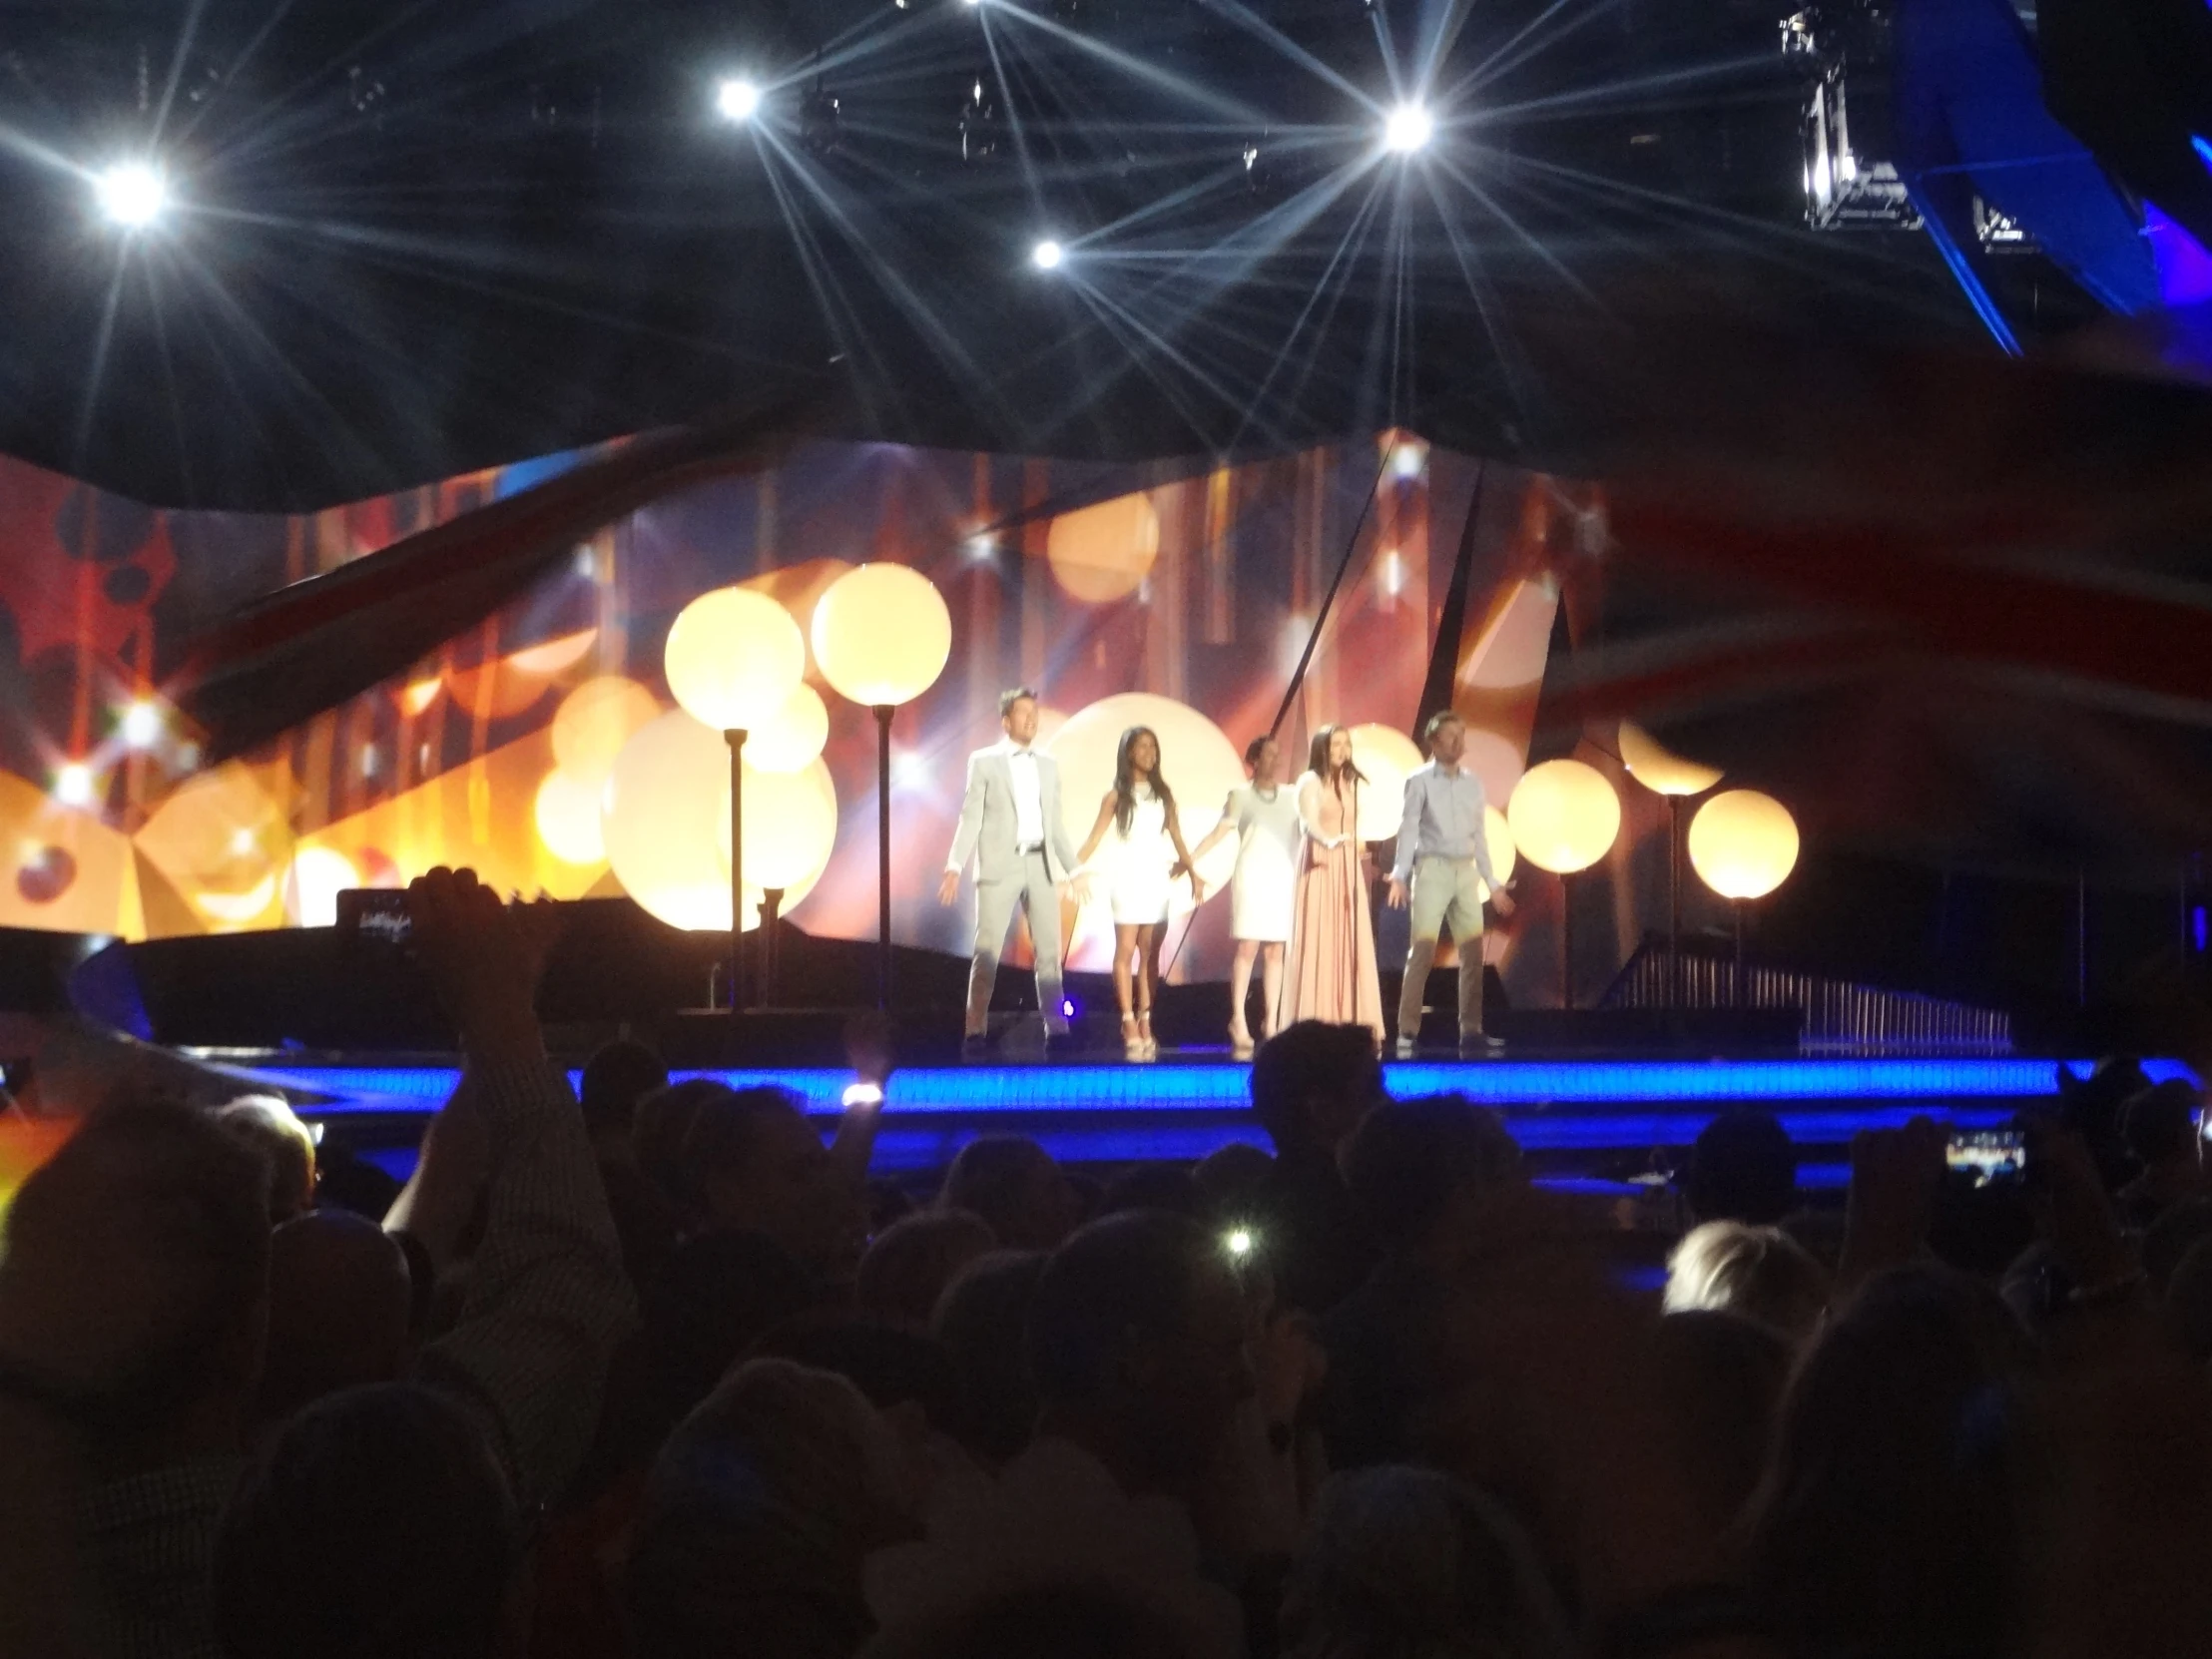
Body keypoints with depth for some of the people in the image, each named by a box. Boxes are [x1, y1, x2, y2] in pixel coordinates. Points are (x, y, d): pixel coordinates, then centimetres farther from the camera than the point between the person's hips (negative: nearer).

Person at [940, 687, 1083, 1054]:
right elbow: (971, 818, -2)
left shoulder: (1048, 766, 15)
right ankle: (976, 1030, -3)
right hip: (1000, 866, -4)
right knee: (987, 951, -5)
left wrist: (1075, 869, 12)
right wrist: (955, 866, -13)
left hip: (1041, 866, 4)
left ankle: (1056, 1028, 4)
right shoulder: (984, 761, 3)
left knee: (1049, 951, 2)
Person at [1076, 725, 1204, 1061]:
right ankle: (1130, 1025, -9)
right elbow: (1094, 838, -2)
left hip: (1156, 878, 3)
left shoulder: (1163, 794, 11)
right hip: (1127, 877, -3)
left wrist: (1193, 875, 4)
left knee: (1150, 954, 1)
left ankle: (1146, 1023, 3)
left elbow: (1177, 839, 12)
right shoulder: (1116, 796, 2)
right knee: (1126, 950, -7)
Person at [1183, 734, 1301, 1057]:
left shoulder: (1292, 796, 11)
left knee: (1274, 951, 2)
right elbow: (1219, 832, -2)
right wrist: (1189, 859, -10)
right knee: (1247, 948, -8)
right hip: (1252, 877, -3)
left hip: (1284, 879, 3)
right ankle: (1239, 1022, -7)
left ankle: (1270, 1024, 3)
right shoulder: (1241, 795, 3)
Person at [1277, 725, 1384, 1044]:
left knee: (1351, 943, 0)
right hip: (1319, 865, -5)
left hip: (1349, 867, 6)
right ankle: (1314, 1025, -9)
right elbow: (1309, 822, -21)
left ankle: (1349, 1024, 1)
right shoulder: (1310, 781, -5)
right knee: (1317, 941, -9)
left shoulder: (1354, 783, 14)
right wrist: (1330, 841, -38)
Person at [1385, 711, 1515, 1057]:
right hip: (1432, 869, -5)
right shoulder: (1420, 781, 0)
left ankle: (1471, 1031, 7)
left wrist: (1492, 883, 15)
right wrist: (1399, 875, -17)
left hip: (1466, 872, 5)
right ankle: (1407, 1033, -10)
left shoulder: (1473, 784, 14)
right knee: (1422, 951, -10)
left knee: (1473, 952, 2)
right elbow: (1409, 829, -6)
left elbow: (1479, 836, 17)